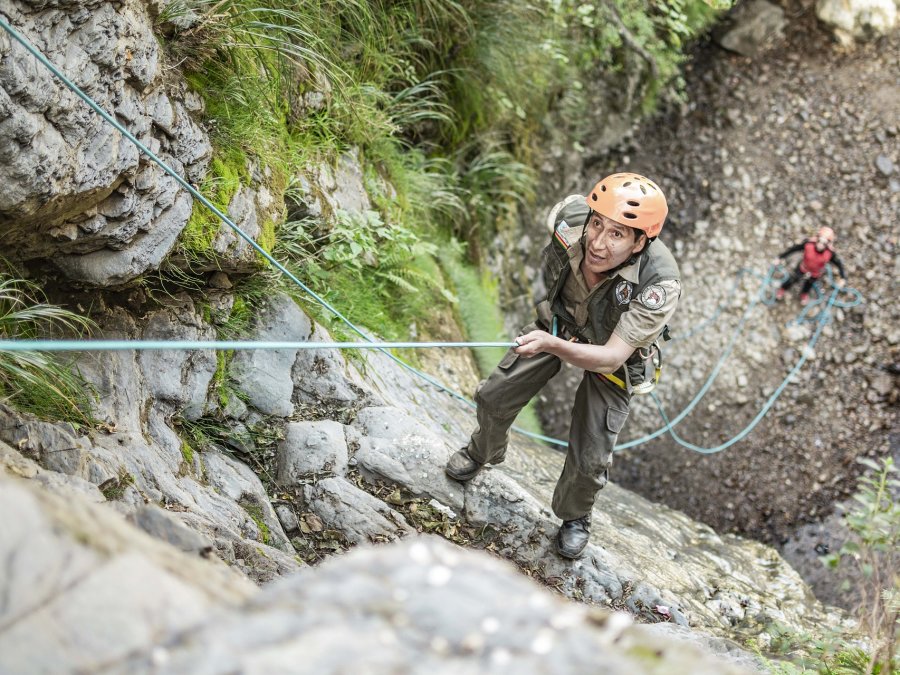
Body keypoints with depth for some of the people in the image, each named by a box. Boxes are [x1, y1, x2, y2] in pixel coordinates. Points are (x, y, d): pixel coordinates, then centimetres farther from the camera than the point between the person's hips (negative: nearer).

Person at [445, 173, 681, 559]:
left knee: (590, 458, -4)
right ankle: (483, 452, 44)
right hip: (559, 320, 3)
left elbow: (610, 358, -41)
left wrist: (553, 345, -59)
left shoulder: (660, 284, -43)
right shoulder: (571, 216, -34)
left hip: (610, 350, -3)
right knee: (495, 397, 8)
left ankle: (575, 518, 31)